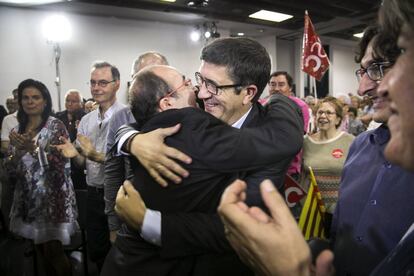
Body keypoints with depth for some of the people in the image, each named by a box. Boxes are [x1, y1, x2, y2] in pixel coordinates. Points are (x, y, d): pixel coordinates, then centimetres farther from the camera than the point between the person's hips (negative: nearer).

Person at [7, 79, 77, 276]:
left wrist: (34, 148, -26)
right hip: (28, 197, 5)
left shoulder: (56, 126, -9)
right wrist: (19, 151, -14)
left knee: (53, 252, -1)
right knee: (41, 250, 16)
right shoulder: (17, 130, 7)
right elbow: (11, 169, 5)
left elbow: (61, 165, -16)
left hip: (53, 196, -5)